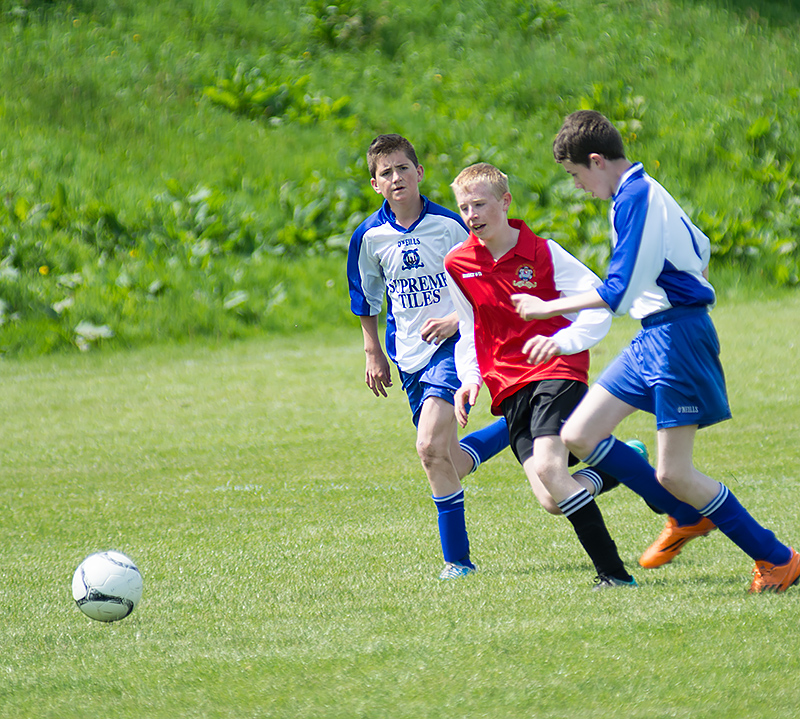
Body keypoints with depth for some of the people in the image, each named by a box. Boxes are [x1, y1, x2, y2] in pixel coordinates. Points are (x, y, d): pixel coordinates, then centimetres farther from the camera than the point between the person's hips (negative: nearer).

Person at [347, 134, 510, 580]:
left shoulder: (448, 225, -9)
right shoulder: (370, 237, 2)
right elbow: (366, 298, 17)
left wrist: (456, 319, -16)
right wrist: (374, 354, 17)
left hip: (452, 344, -6)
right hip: (409, 355, 6)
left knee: (432, 448, -21)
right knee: (448, 465, 7)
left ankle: (457, 559, -13)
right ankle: (515, 428, 32)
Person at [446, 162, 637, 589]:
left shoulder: (543, 253, -6)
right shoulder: (457, 265, 7)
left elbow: (600, 306, -7)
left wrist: (561, 342, -24)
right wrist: (469, 377, 6)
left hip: (556, 372, -4)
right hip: (508, 387, 5)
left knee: (548, 468, -28)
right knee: (550, 499, -12)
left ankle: (613, 573, -23)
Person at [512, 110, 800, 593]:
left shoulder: (634, 198, -17)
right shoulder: (647, 191, 14)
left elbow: (617, 292, -21)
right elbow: (699, 249, 26)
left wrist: (547, 309, -13)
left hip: (676, 336, -10)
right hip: (652, 339, 10)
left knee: (673, 473, -10)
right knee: (578, 436, 6)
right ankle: (687, 517, 17)